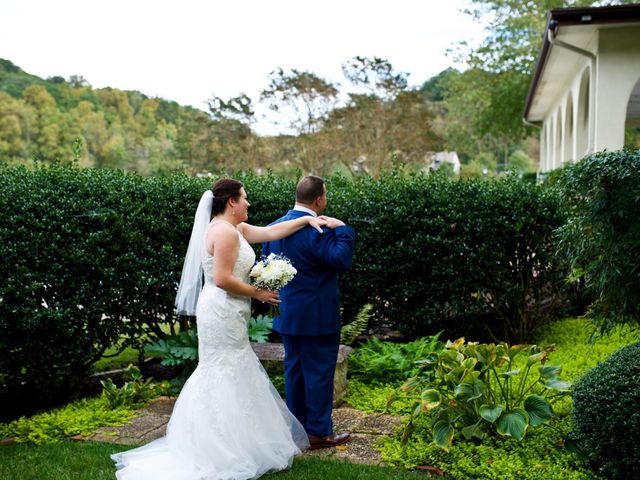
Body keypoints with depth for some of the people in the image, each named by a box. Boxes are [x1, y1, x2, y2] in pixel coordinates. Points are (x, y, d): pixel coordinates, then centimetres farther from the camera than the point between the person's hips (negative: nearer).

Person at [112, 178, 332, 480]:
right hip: (223, 313, -10)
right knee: (229, 378, -2)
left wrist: (307, 220, 14)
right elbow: (223, 279, -23)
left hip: (220, 312, 10)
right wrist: (258, 293, -12)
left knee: (218, 376, 16)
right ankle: (229, 452, 9)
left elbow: (271, 232, 15)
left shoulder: (234, 228, 12)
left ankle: (209, 442, 26)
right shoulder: (226, 231, -18)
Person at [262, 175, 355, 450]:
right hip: (316, 315, -8)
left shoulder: (275, 226, 6)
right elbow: (341, 260, -24)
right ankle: (318, 432, 11)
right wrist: (342, 230, -14)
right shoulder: (317, 230, -19)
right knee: (319, 372, 3)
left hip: (287, 312, 8)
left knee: (294, 368, 16)